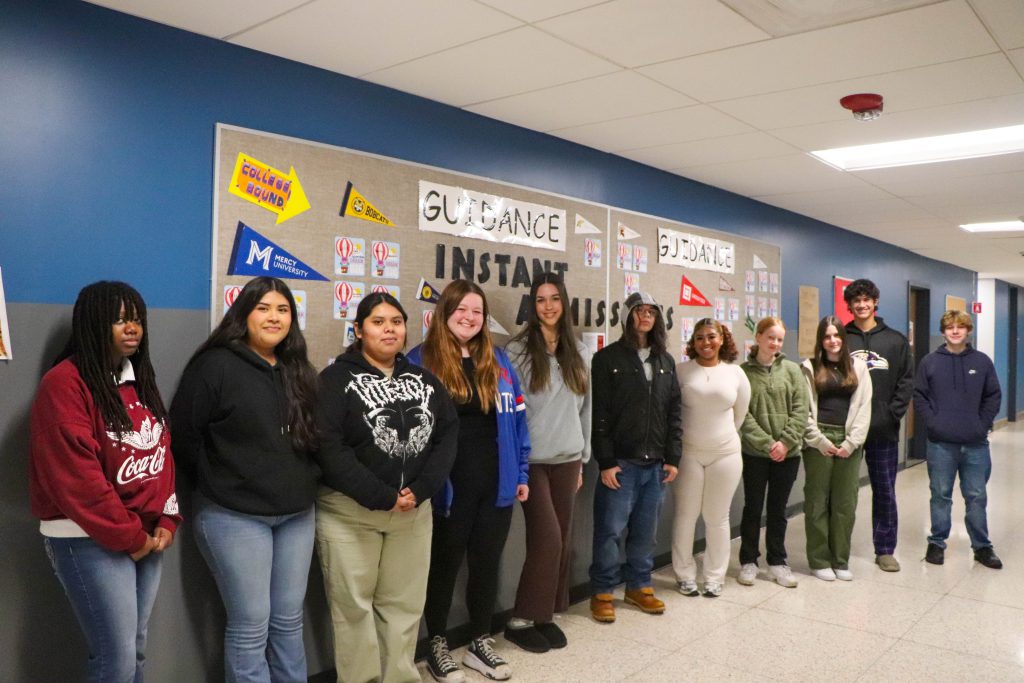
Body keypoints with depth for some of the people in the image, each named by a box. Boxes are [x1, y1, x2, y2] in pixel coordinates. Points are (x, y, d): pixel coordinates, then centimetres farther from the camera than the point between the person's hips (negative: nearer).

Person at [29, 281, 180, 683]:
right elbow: (75, 475, -19)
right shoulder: (65, 383, -13)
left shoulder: (140, 380, 11)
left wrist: (167, 521, 2)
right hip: (90, 540, -7)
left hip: (147, 535, 7)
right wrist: (127, 536, -14)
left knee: (135, 650, 14)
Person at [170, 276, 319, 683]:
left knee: (289, 620, 14)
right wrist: (217, 484, -2)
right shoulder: (216, 365, -9)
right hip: (235, 516, -5)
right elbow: (183, 434, -8)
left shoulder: (299, 372, 10)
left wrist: (302, 484, 9)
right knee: (250, 626, 2)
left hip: (296, 514, 6)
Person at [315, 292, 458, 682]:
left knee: (404, 605, 12)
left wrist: (420, 490, -11)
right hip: (350, 512, -4)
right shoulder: (337, 379, -5)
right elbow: (328, 447, -16)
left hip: (414, 511, 4)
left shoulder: (424, 380, 10)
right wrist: (382, 497, -17)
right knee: (354, 606, 5)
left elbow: (448, 435, 4)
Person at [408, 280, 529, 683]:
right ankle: (438, 647, 29)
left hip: (496, 484, 4)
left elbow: (516, 419, 10)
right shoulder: (421, 361, -6)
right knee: (445, 565, 12)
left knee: (487, 563, 16)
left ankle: (480, 644, 33)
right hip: (448, 487, -4)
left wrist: (521, 474, 8)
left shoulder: (498, 361, 8)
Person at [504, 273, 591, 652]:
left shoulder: (579, 353, 9)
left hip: (567, 460, 5)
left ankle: (546, 615, 23)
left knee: (562, 539, 8)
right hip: (531, 460, -5)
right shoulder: (517, 351, -5)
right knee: (547, 539, -8)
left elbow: (585, 408, 13)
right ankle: (521, 620, 9)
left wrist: (582, 458, 11)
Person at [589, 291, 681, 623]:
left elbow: (674, 412, 12)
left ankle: (639, 586, 27)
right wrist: (605, 461, -13)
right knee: (610, 529, 0)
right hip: (620, 462, -4)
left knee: (645, 530, 12)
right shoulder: (608, 358, -4)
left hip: (655, 463, 5)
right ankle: (602, 592, 14)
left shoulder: (665, 361, 12)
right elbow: (598, 414, -8)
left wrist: (673, 457, 5)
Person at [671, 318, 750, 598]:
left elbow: (740, 414, 13)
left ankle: (714, 577, 24)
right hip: (688, 453, -1)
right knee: (685, 515, 6)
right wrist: (685, 437, 4)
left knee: (717, 518, 11)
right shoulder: (681, 370, -5)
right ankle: (685, 574, 21)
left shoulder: (736, 373, 2)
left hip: (725, 454, 2)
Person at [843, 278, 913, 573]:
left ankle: (885, 550, 22)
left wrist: (892, 414, -7)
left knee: (885, 491, 9)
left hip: (884, 430, 1)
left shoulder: (896, 341, 6)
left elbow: (906, 383, 3)